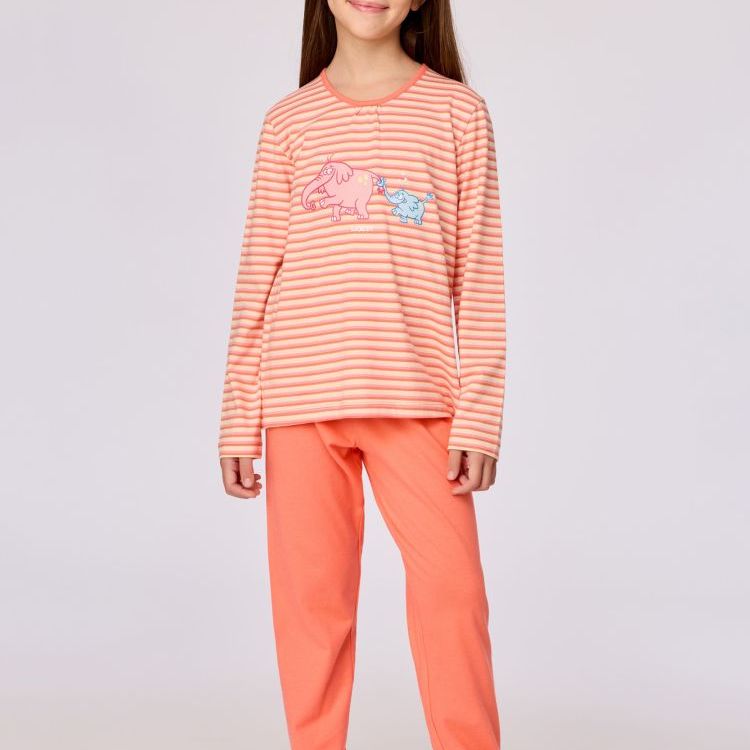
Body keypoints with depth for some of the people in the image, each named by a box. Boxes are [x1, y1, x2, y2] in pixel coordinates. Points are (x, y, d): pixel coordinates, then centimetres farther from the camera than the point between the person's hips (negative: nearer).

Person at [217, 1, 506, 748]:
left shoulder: (458, 111, 6)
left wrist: (479, 415, -4)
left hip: (416, 399, -1)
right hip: (301, 398, 1)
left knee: (451, 589, -4)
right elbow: (257, 277, 8)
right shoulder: (288, 121, 9)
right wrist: (239, 422, 5)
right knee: (310, 596, 5)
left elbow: (478, 274, 3)